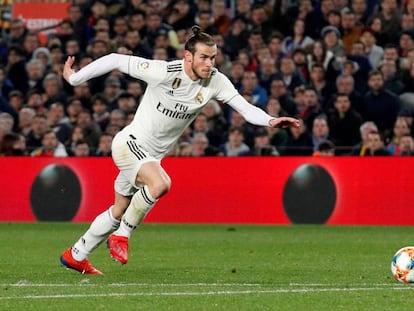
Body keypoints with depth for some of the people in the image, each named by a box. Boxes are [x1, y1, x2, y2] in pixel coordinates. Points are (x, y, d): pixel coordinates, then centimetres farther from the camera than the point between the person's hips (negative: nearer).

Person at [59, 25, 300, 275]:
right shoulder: (163, 72, -24)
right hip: (130, 143, -7)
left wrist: (271, 121, -37)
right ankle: (121, 236, -12)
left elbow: (245, 107, -17)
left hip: (152, 155, 7)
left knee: (119, 212, 17)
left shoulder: (215, 81, -10)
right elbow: (116, 60, -17)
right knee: (160, 183, -33)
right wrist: (75, 79, -11)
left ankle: (76, 256, 35)